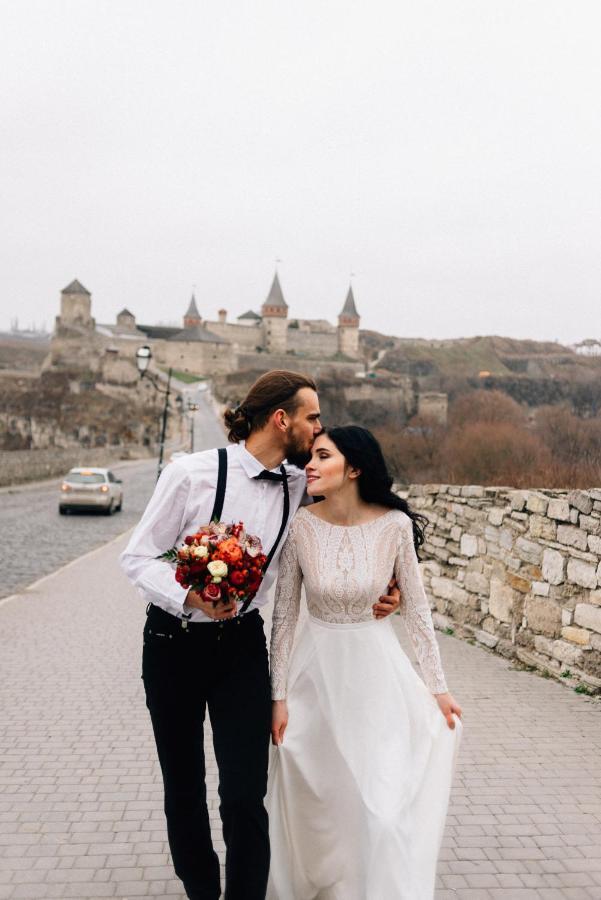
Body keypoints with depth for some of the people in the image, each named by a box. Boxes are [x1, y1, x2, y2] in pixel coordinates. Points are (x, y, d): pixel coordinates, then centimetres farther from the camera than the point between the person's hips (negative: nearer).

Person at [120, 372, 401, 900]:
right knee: (183, 787, 15)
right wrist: (191, 595, -28)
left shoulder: (300, 487, -6)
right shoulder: (191, 473, -17)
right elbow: (138, 556, -12)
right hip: (173, 642, -1)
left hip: (242, 647, 2)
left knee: (246, 797, -6)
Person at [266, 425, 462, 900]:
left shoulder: (395, 525, -15)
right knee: (311, 795, 14)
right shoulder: (301, 525, -14)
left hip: (376, 669, -1)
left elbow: (416, 607, -4)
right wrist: (280, 695, -4)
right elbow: (284, 615, -6)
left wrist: (438, 686, 1)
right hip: (316, 668, 1)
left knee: (382, 799, 1)